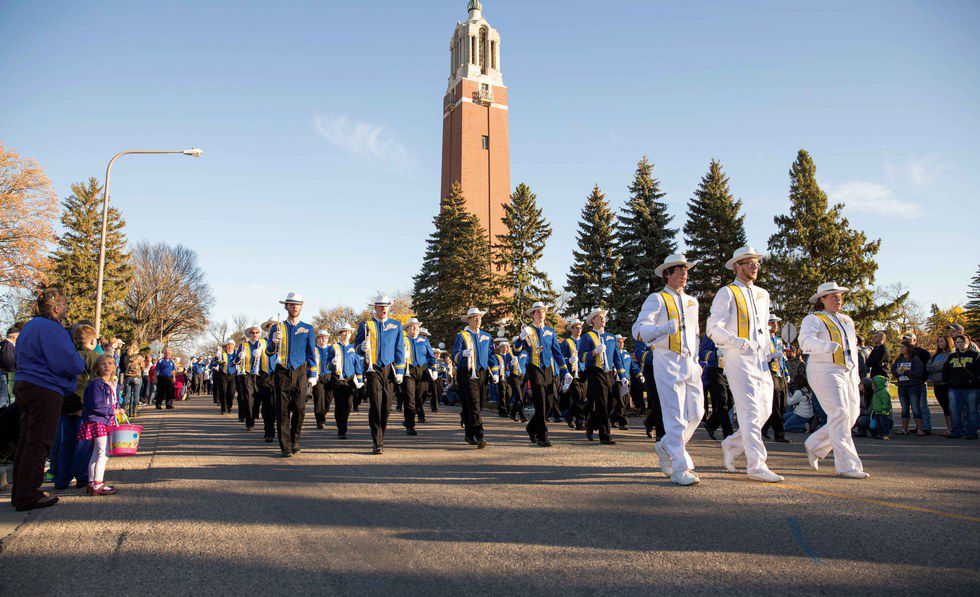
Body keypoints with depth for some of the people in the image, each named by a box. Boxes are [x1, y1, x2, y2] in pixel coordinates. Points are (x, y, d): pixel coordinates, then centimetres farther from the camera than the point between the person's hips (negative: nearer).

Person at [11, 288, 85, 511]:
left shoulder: (30, 327, 18)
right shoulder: (50, 328, -15)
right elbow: (68, 362, -21)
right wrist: (81, 363, 1)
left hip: (24, 385, 10)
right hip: (45, 390, -10)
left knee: (26, 440, 15)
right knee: (38, 443, -5)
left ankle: (20, 491, 23)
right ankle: (27, 496, -1)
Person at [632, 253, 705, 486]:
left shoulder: (691, 301, 20)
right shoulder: (656, 299, -1)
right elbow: (639, 329, -14)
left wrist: (696, 361, 18)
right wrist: (664, 328, -33)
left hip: (690, 364, 7)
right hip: (667, 362, -7)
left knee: (696, 413, 4)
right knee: (676, 416, -8)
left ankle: (665, 447, 26)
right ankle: (680, 469, -4)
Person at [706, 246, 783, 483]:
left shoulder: (762, 294, 20)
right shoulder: (726, 293, -3)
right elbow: (714, 328, -11)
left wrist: (766, 350, 19)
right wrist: (738, 342, -25)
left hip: (761, 359, 8)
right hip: (738, 358, -8)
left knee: (765, 410, 7)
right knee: (750, 411, -11)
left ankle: (732, 445, 25)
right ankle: (756, 466, -8)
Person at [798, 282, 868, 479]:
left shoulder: (847, 320, 21)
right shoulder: (813, 320, -4)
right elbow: (806, 341, -24)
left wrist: (856, 377, 24)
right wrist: (826, 346, -44)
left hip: (848, 374, 8)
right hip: (825, 372, -8)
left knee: (851, 416, 7)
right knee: (840, 414, -16)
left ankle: (814, 446, 23)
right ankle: (846, 465, -14)